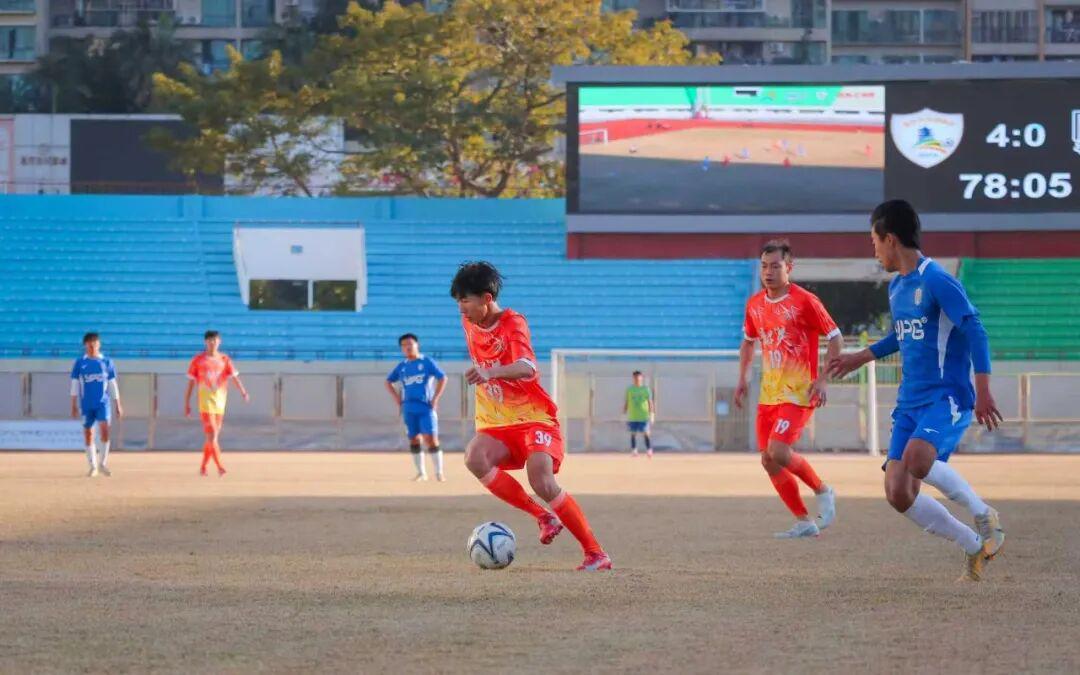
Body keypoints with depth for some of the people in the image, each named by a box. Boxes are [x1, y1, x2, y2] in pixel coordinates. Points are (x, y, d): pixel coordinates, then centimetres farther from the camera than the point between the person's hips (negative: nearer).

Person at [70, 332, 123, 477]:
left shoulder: (107, 362, 7)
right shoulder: (80, 363, 5)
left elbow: (113, 385, 11)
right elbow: (75, 385, 5)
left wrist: (118, 405, 9)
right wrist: (74, 405, -1)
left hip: (103, 402, -1)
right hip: (86, 404, 1)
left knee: (104, 429, -17)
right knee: (88, 433, 3)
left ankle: (103, 463, -7)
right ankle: (93, 466, 13)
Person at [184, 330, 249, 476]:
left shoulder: (225, 360, 7)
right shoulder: (198, 360, 2)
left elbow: (234, 376, -5)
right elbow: (190, 383, 4)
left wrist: (243, 393, -20)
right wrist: (186, 404, 2)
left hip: (220, 401, 3)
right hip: (205, 401, -3)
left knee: (213, 437, 8)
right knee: (212, 435, -13)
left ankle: (203, 467, 21)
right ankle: (219, 467, -19)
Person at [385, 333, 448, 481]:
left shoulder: (427, 362, -2)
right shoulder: (402, 366, 10)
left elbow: (442, 378, -4)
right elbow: (388, 381, 23)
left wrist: (435, 399, -8)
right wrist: (396, 397, 9)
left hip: (426, 407, -4)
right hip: (409, 408, 5)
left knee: (431, 439, -11)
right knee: (414, 440, 5)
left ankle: (439, 472, -6)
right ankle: (421, 472, 14)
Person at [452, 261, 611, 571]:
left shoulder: (513, 324, -16)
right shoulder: (469, 323, 5)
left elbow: (528, 368, -36)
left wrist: (491, 373, -53)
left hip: (534, 418, -6)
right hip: (495, 425, 6)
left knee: (542, 482, -28)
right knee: (475, 458, -29)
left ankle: (596, 553, -15)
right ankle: (544, 517, -15)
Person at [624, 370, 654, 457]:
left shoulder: (646, 389, 2)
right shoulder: (629, 389, 6)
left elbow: (650, 402, 1)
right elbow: (626, 403, 10)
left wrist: (651, 414, -5)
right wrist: (624, 414, 8)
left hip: (643, 417, -2)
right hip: (632, 417, 2)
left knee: (646, 433, -5)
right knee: (633, 434, 4)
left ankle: (649, 450, 0)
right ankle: (634, 451, 10)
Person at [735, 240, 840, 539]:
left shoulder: (804, 301, -11)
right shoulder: (755, 304, 8)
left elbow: (835, 338, -7)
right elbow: (748, 341, 25)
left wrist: (823, 379, -14)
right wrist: (742, 378, 16)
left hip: (799, 391, -7)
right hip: (769, 393, 7)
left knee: (779, 452, -21)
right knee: (769, 461, 3)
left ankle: (823, 491, 4)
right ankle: (804, 522, 14)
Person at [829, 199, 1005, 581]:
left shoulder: (937, 282, -12)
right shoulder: (896, 288, 15)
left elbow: (975, 331, -17)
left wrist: (983, 393, -24)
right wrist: (860, 358, 36)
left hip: (947, 397, -9)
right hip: (910, 402, 9)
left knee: (917, 459, -35)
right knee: (898, 494, -3)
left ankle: (984, 516, -12)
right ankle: (975, 546, 13)